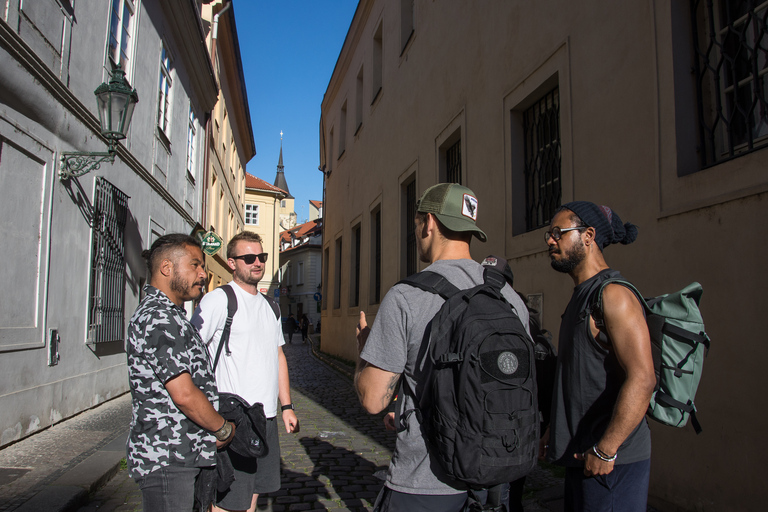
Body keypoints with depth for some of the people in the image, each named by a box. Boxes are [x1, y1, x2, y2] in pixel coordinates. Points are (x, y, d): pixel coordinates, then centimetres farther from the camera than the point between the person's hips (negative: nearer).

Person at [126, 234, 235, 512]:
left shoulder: (170, 315, 16)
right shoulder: (158, 319, -19)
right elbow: (184, 394, -23)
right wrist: (224, 429, -9)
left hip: (182, 455, 10)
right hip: (166, 458, -10)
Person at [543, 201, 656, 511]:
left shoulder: (613, 295, -16)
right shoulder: (583, 297, 14)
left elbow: (642, 379, -25)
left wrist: (605, 450, -24)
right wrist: (555, 428, 19)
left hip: (611, 462, -9)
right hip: (581, 456, 9)